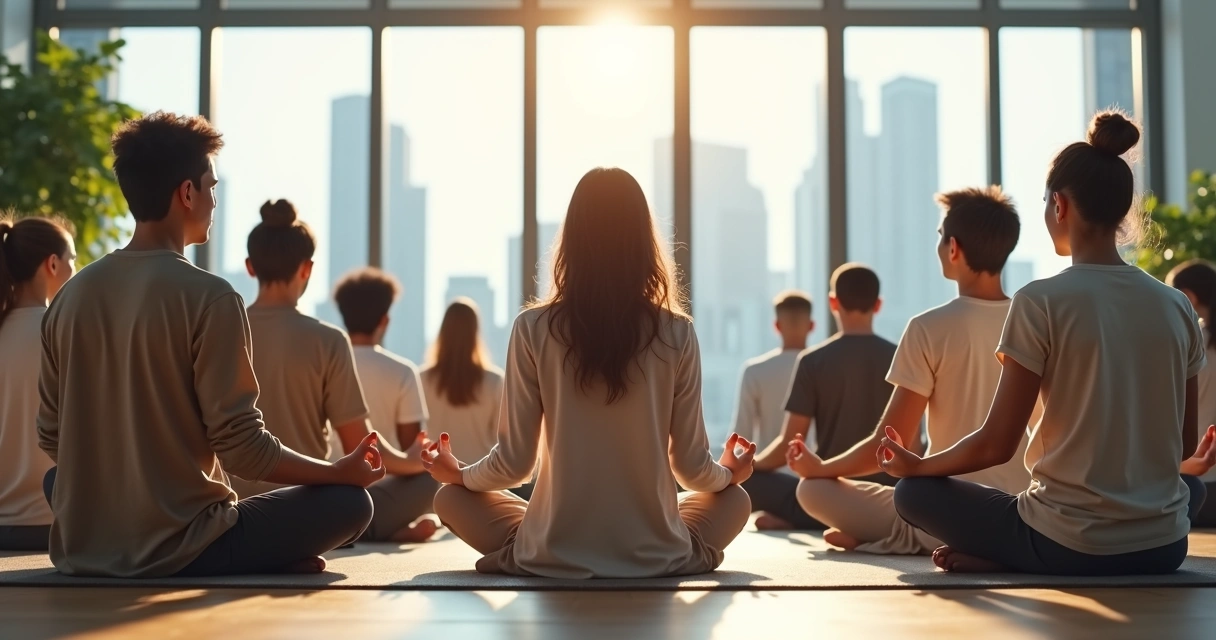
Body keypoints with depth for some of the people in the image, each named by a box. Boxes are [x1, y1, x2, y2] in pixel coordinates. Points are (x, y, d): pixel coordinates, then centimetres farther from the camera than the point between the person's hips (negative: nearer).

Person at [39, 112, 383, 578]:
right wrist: (341, 471, 2)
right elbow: (241, 447, -14)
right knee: (348, 501, 9)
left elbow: (51, 441, 10)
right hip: (178, 551, -4)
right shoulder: (208, 297, -14)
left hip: (79, 550, 5)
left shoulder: (70, 296, 3)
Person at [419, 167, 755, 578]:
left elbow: (514, 463, -5)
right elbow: (692, 467, -1)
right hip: (656, 556, 2)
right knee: (734, 498, 30)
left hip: (553, 556, -1)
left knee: (451, 497, 24)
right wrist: (729, 472, 23)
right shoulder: (676, 333, -6)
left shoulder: (534, 329, -9)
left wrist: (458, 474, 17)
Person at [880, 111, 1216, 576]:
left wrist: (916, 464, 8)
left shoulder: (1041, 302, -11)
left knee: (914, 493, 19)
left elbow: (997, 445, -10)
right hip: (1164, 547, 2)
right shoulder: (1177, 307, 3)